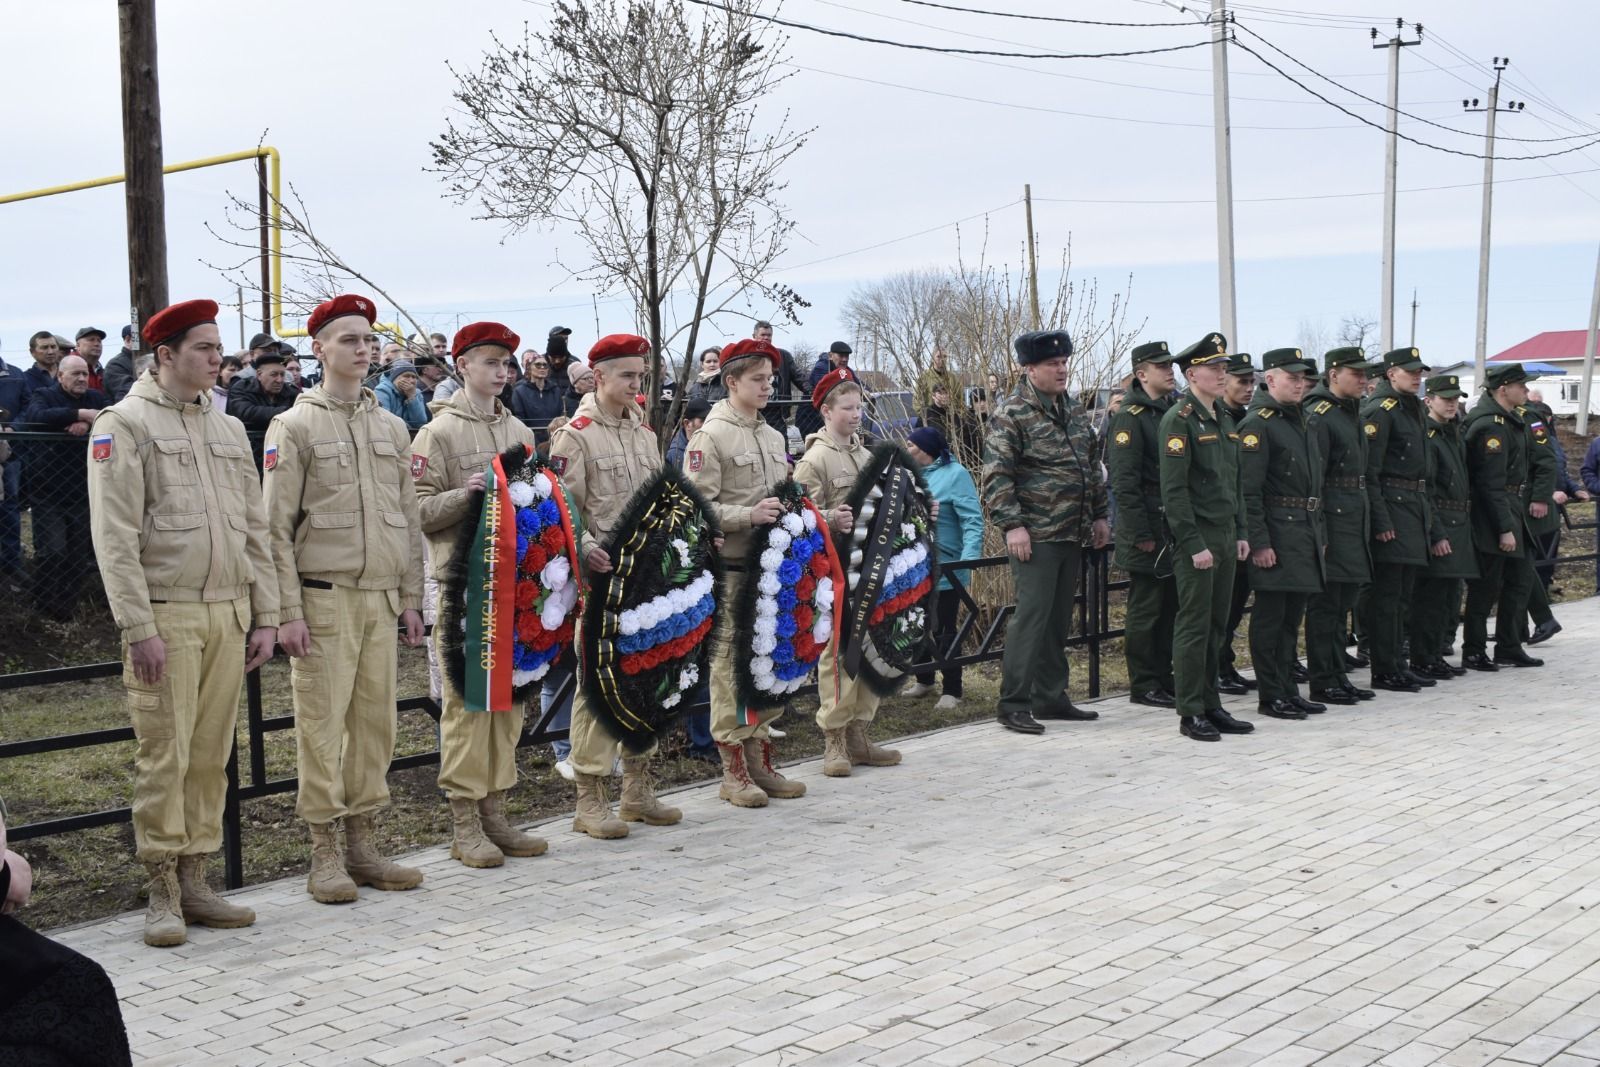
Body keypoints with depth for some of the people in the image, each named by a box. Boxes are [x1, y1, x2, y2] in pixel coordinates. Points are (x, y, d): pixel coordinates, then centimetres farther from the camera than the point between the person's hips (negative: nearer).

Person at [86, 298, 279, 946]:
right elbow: (115, 537, -9)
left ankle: (195, 881, 18)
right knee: (164, 757, -3)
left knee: (211, 755, 8)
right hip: (166, 615, -5)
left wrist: (265, 616, 11)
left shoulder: (228, 428, 16)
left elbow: (255, 529, 17)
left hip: (229, 614, 6)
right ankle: (162, 894, 7)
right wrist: (138, 628, -15)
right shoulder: (123, 424, -3)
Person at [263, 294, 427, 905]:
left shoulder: (393, 427, 14)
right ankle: (325, 856, 7)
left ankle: (361, 845, 17)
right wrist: (289, 612, -11)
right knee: (322, 725, -2)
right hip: (324, 597, -5)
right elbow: (276, 528, -6)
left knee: (375, 721, 7)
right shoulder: (295, 427, -2)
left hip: (382, 598, 5)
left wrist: (411, 597, 12)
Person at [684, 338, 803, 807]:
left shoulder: (773, 437, 14)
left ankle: (761, 763, 21)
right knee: (729, 666, -2)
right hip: (729, 568, -7)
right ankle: (734, 773, 7)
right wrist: (749, 515, -23)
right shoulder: (711, 437, -8)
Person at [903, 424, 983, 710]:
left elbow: (973, 521, -17)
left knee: (944, 629, -1)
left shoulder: (955, 474, -10)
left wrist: (969, 558, -28)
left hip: (944, 569, -7)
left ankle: (952, 691, 7)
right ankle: (924, 680, 32)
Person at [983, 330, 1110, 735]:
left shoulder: (1074, 412, 14)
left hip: (1073, 534, 8)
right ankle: (1013, 704, -1)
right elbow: (996, 475, -14)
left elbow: (1092, 467, 22)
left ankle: (1051, 696, 21)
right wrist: (1012, 525, -19)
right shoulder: (1011, 414, -9)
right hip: (1035, 535, -7)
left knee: (1059, 618, 12)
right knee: (1032, 615, -8)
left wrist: (1099, 515, 18)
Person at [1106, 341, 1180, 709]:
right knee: (1145, 609, -1)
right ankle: (1143, 686, 7)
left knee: (1169, 607, 13)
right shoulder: (1130, 417, -11)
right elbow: (1124, 482, -16)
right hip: (1148, 531, -8)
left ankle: (1164, 679, 22)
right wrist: (1141, 534, -19)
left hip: (1175, 529, 8)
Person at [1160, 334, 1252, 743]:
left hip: (1225, 537, 8)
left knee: (1216, 626, 12)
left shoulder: (1223, 418, 15)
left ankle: (1211, 706, 20)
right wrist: (1194, 545, -19)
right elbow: (1174, 490, -17)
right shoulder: (1179, 419, -12)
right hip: (1197, 540, -8)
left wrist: (1240, 533, 14)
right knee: (1194, 626, -3)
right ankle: (1191, 713, 3)